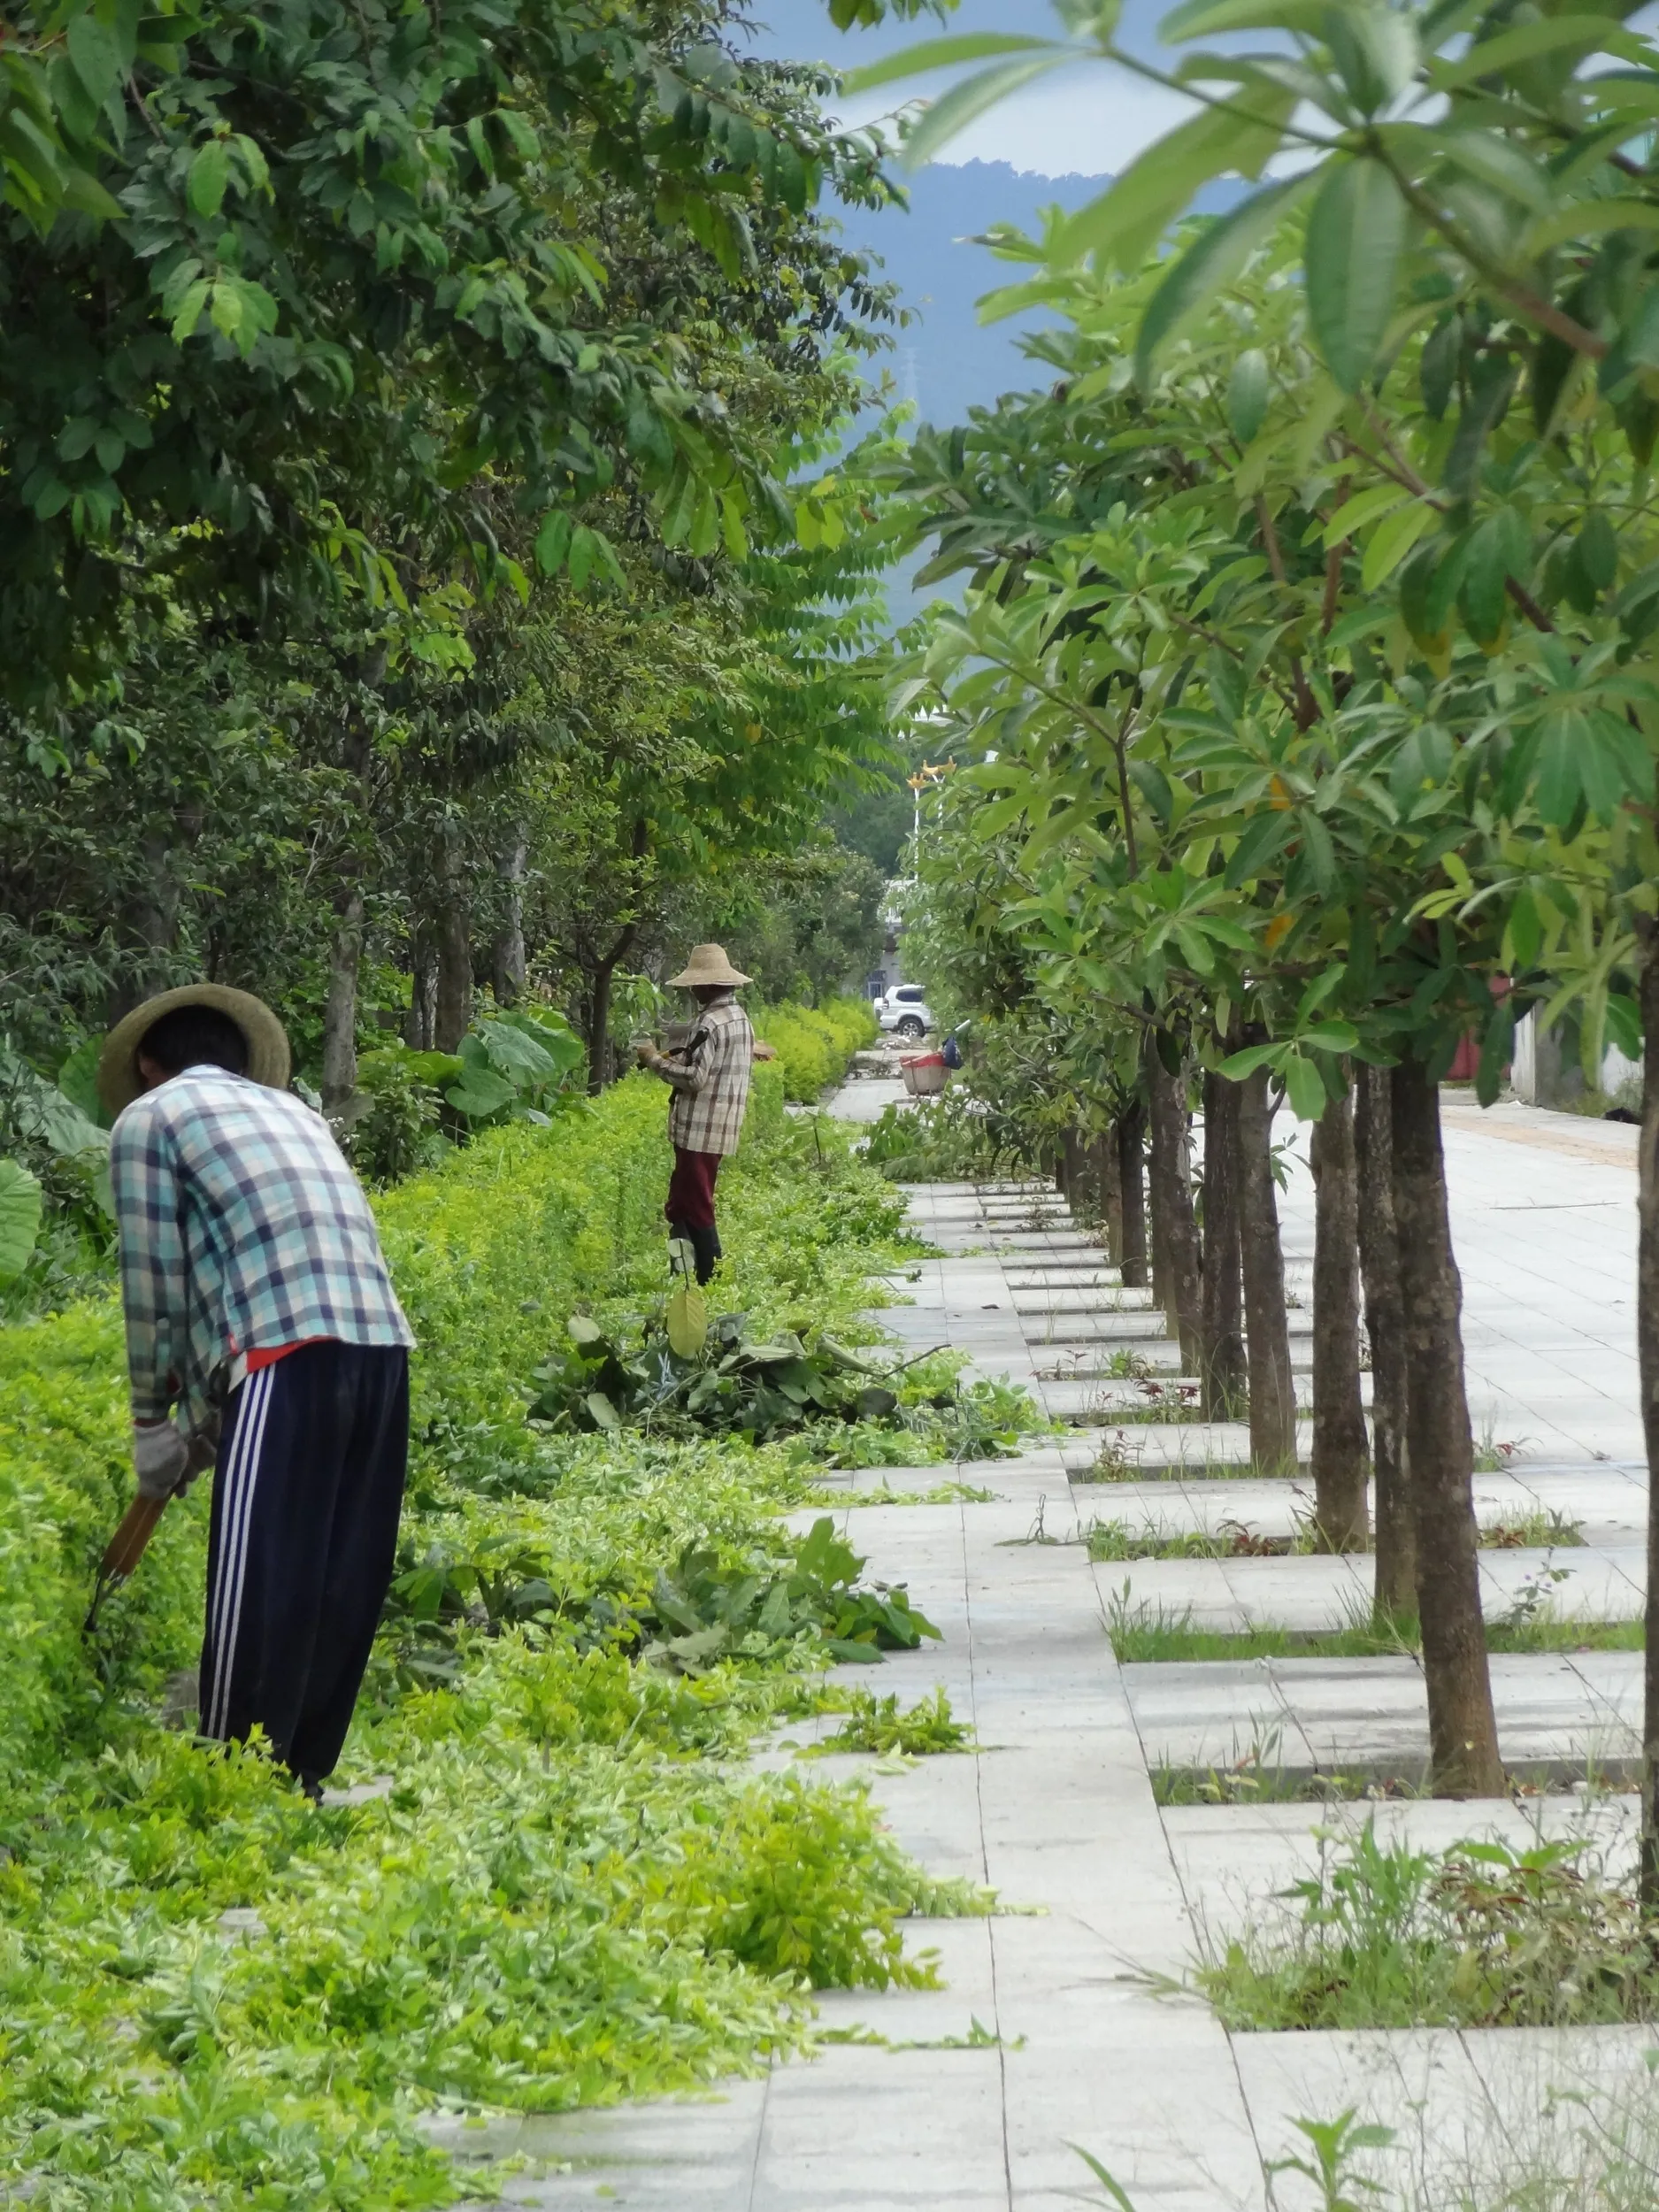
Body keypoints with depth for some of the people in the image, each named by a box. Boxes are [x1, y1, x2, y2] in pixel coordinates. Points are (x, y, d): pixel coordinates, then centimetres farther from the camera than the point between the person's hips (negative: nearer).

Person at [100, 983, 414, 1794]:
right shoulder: (292, 1109, 30)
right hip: (380, 1346, 7)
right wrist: (205, 1410, 32)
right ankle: (304, 1777, 20)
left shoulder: (148, 1119, 10)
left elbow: (156, 1286, 6)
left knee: (257, 1589, -3)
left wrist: (155, 1422, 15)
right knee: (342, 1584, 12)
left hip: (288, 1359, -7)